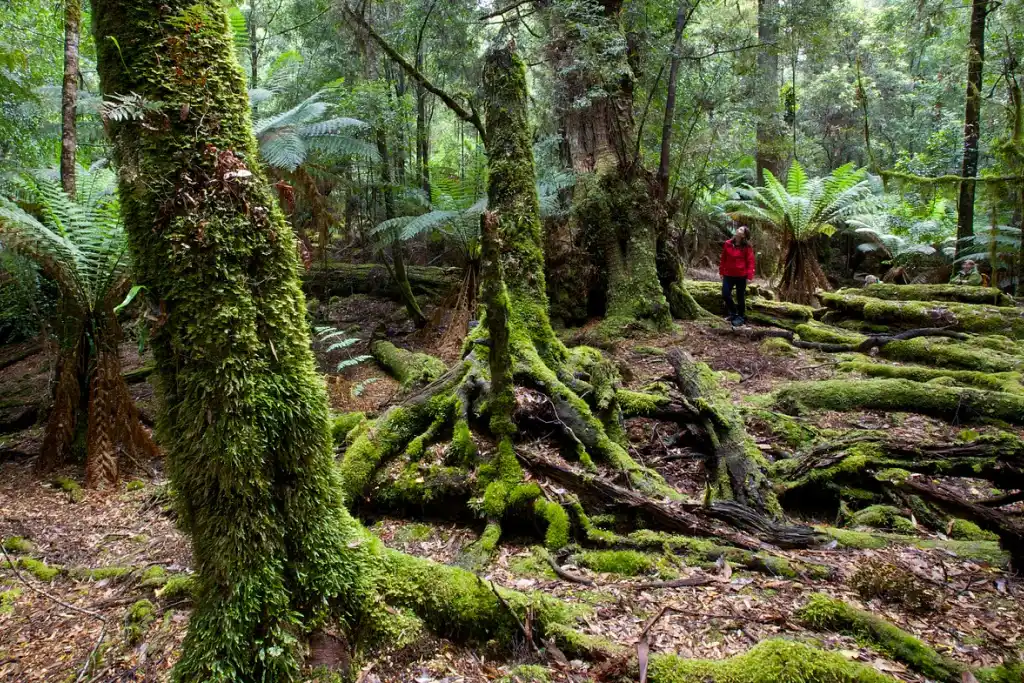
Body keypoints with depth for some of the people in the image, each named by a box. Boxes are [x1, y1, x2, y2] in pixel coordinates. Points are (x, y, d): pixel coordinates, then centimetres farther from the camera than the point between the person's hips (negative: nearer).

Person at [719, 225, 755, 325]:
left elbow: (750, 262, -7)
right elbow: (723, 259, 9)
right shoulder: (727, 244, 2)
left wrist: (749, 275, -12)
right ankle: (733, 312, 23)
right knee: (725, 295, 0)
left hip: (741, 276, -3)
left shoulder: (747, 247, -7)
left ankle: (741, 316, 22)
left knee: (740, 297, 7)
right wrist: (721, 271, 10)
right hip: (728, 275, 3)